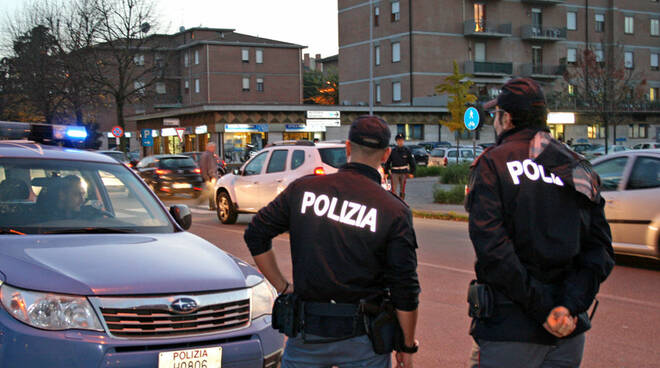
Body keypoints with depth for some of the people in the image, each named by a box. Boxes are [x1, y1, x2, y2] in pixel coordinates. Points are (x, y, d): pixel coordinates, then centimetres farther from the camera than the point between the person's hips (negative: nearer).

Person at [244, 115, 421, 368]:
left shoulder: (303, 189, -3)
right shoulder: (394, 211, -10)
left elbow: (256, 235, 3)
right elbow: (405, 290, -9)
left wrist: (283, 287, 9)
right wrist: (408, 346, 3)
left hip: (308, 331, 2)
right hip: (361, 338, -1)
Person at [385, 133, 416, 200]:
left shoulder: (407, 151, 2)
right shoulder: (392, 151, 0)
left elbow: (412, 162, 6)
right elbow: (387, 162, 6)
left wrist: (411, 172, 3)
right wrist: (387, 172, 2)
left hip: (404, 172, 1)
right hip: (394, 173, -1)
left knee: (402, 190, 8)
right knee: (393, 189, -8)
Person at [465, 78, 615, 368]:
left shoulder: (492, 163, -6)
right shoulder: (577, 167, 9)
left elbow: (491, 247, -18)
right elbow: (600, 249, 0)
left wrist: (542, 308, -15)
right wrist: (568, 306, -9)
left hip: (509, 328, -5)